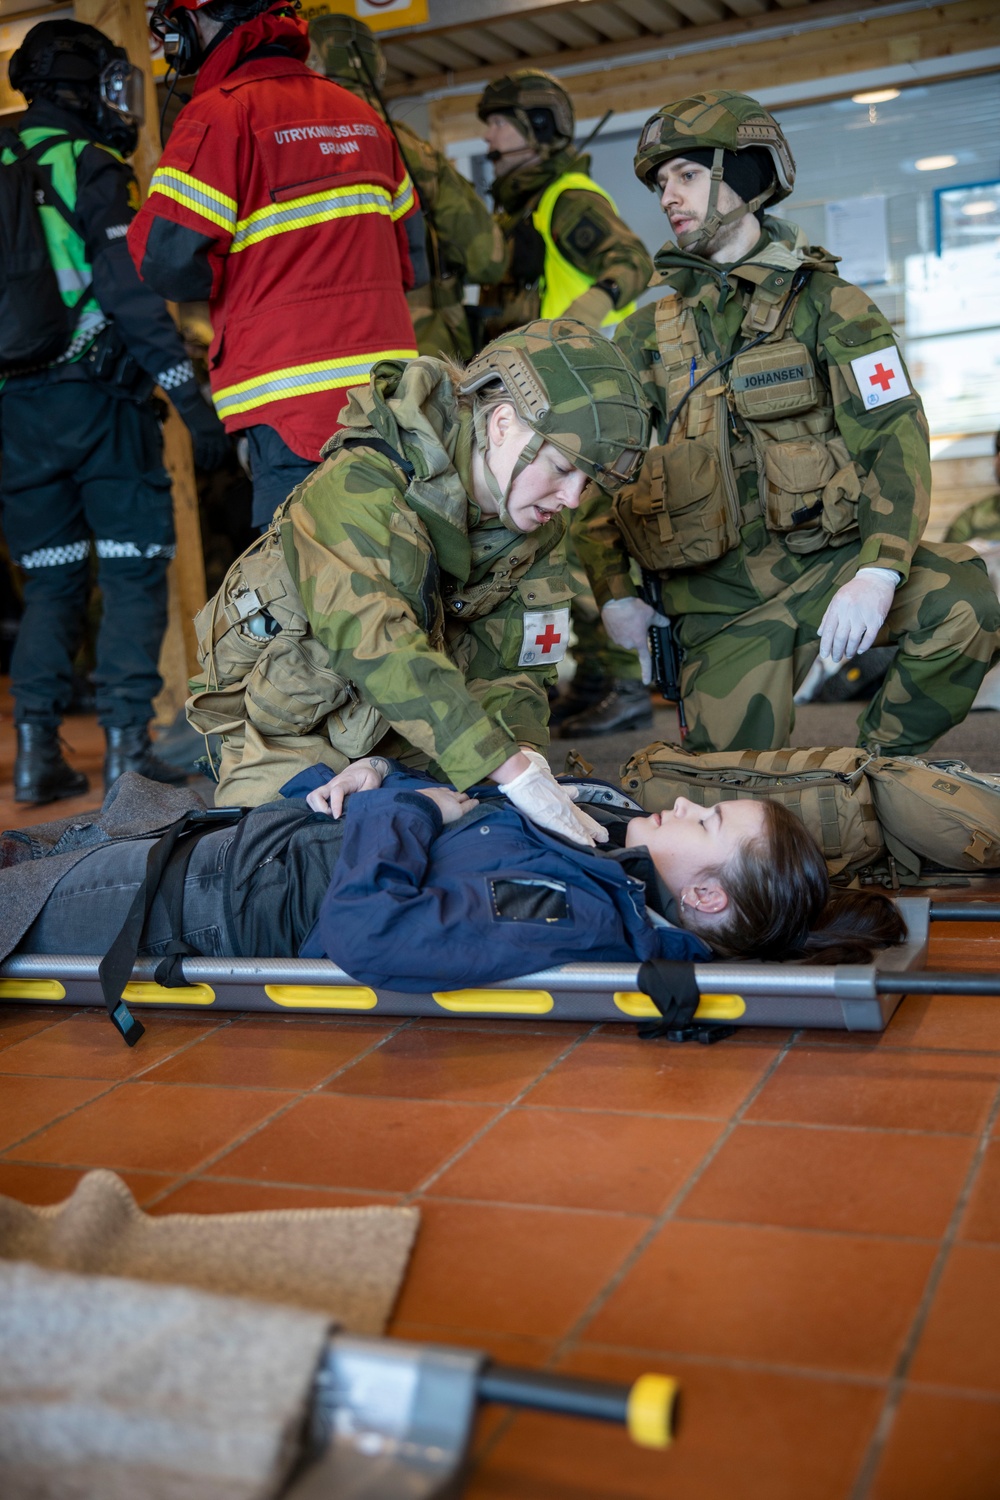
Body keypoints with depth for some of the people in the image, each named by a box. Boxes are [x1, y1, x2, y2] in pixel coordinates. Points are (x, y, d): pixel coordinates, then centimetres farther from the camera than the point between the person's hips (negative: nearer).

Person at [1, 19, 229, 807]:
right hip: (96, 400, -6)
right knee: (134, 571, 1)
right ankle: (127, 741, -4)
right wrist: (193, 400, -15)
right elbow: (132, 293, -15)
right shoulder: (92, 171, -4)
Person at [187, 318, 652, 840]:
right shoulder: (359, 485, -29)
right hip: (292, 732, -5)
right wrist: (511, 770, -47)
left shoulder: (538, 532, -6)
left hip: (410, 738, 5)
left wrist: (521, 752, -31)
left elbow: (508, 668, -7)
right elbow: (374, 642, -42)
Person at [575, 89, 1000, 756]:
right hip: (720, 595, 2)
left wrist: (877, 572, -25)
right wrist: (614, 592, 1)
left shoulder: (823, 301, 3)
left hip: (828, 561, -2)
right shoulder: (647, 334, 13)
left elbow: (894, 434, -8)